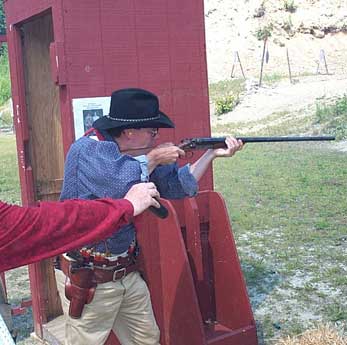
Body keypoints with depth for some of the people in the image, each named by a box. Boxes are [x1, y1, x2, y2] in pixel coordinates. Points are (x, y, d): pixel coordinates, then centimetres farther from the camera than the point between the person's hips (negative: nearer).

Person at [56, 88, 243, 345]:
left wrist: (213, 153, 5)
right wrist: (153, 158, -20)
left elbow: (176, 187, 11)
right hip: (86, 279, -8)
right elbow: (118, 183, -37)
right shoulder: (87, 149, -19)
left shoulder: (138, 155, 6)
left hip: (127, 273, 8)